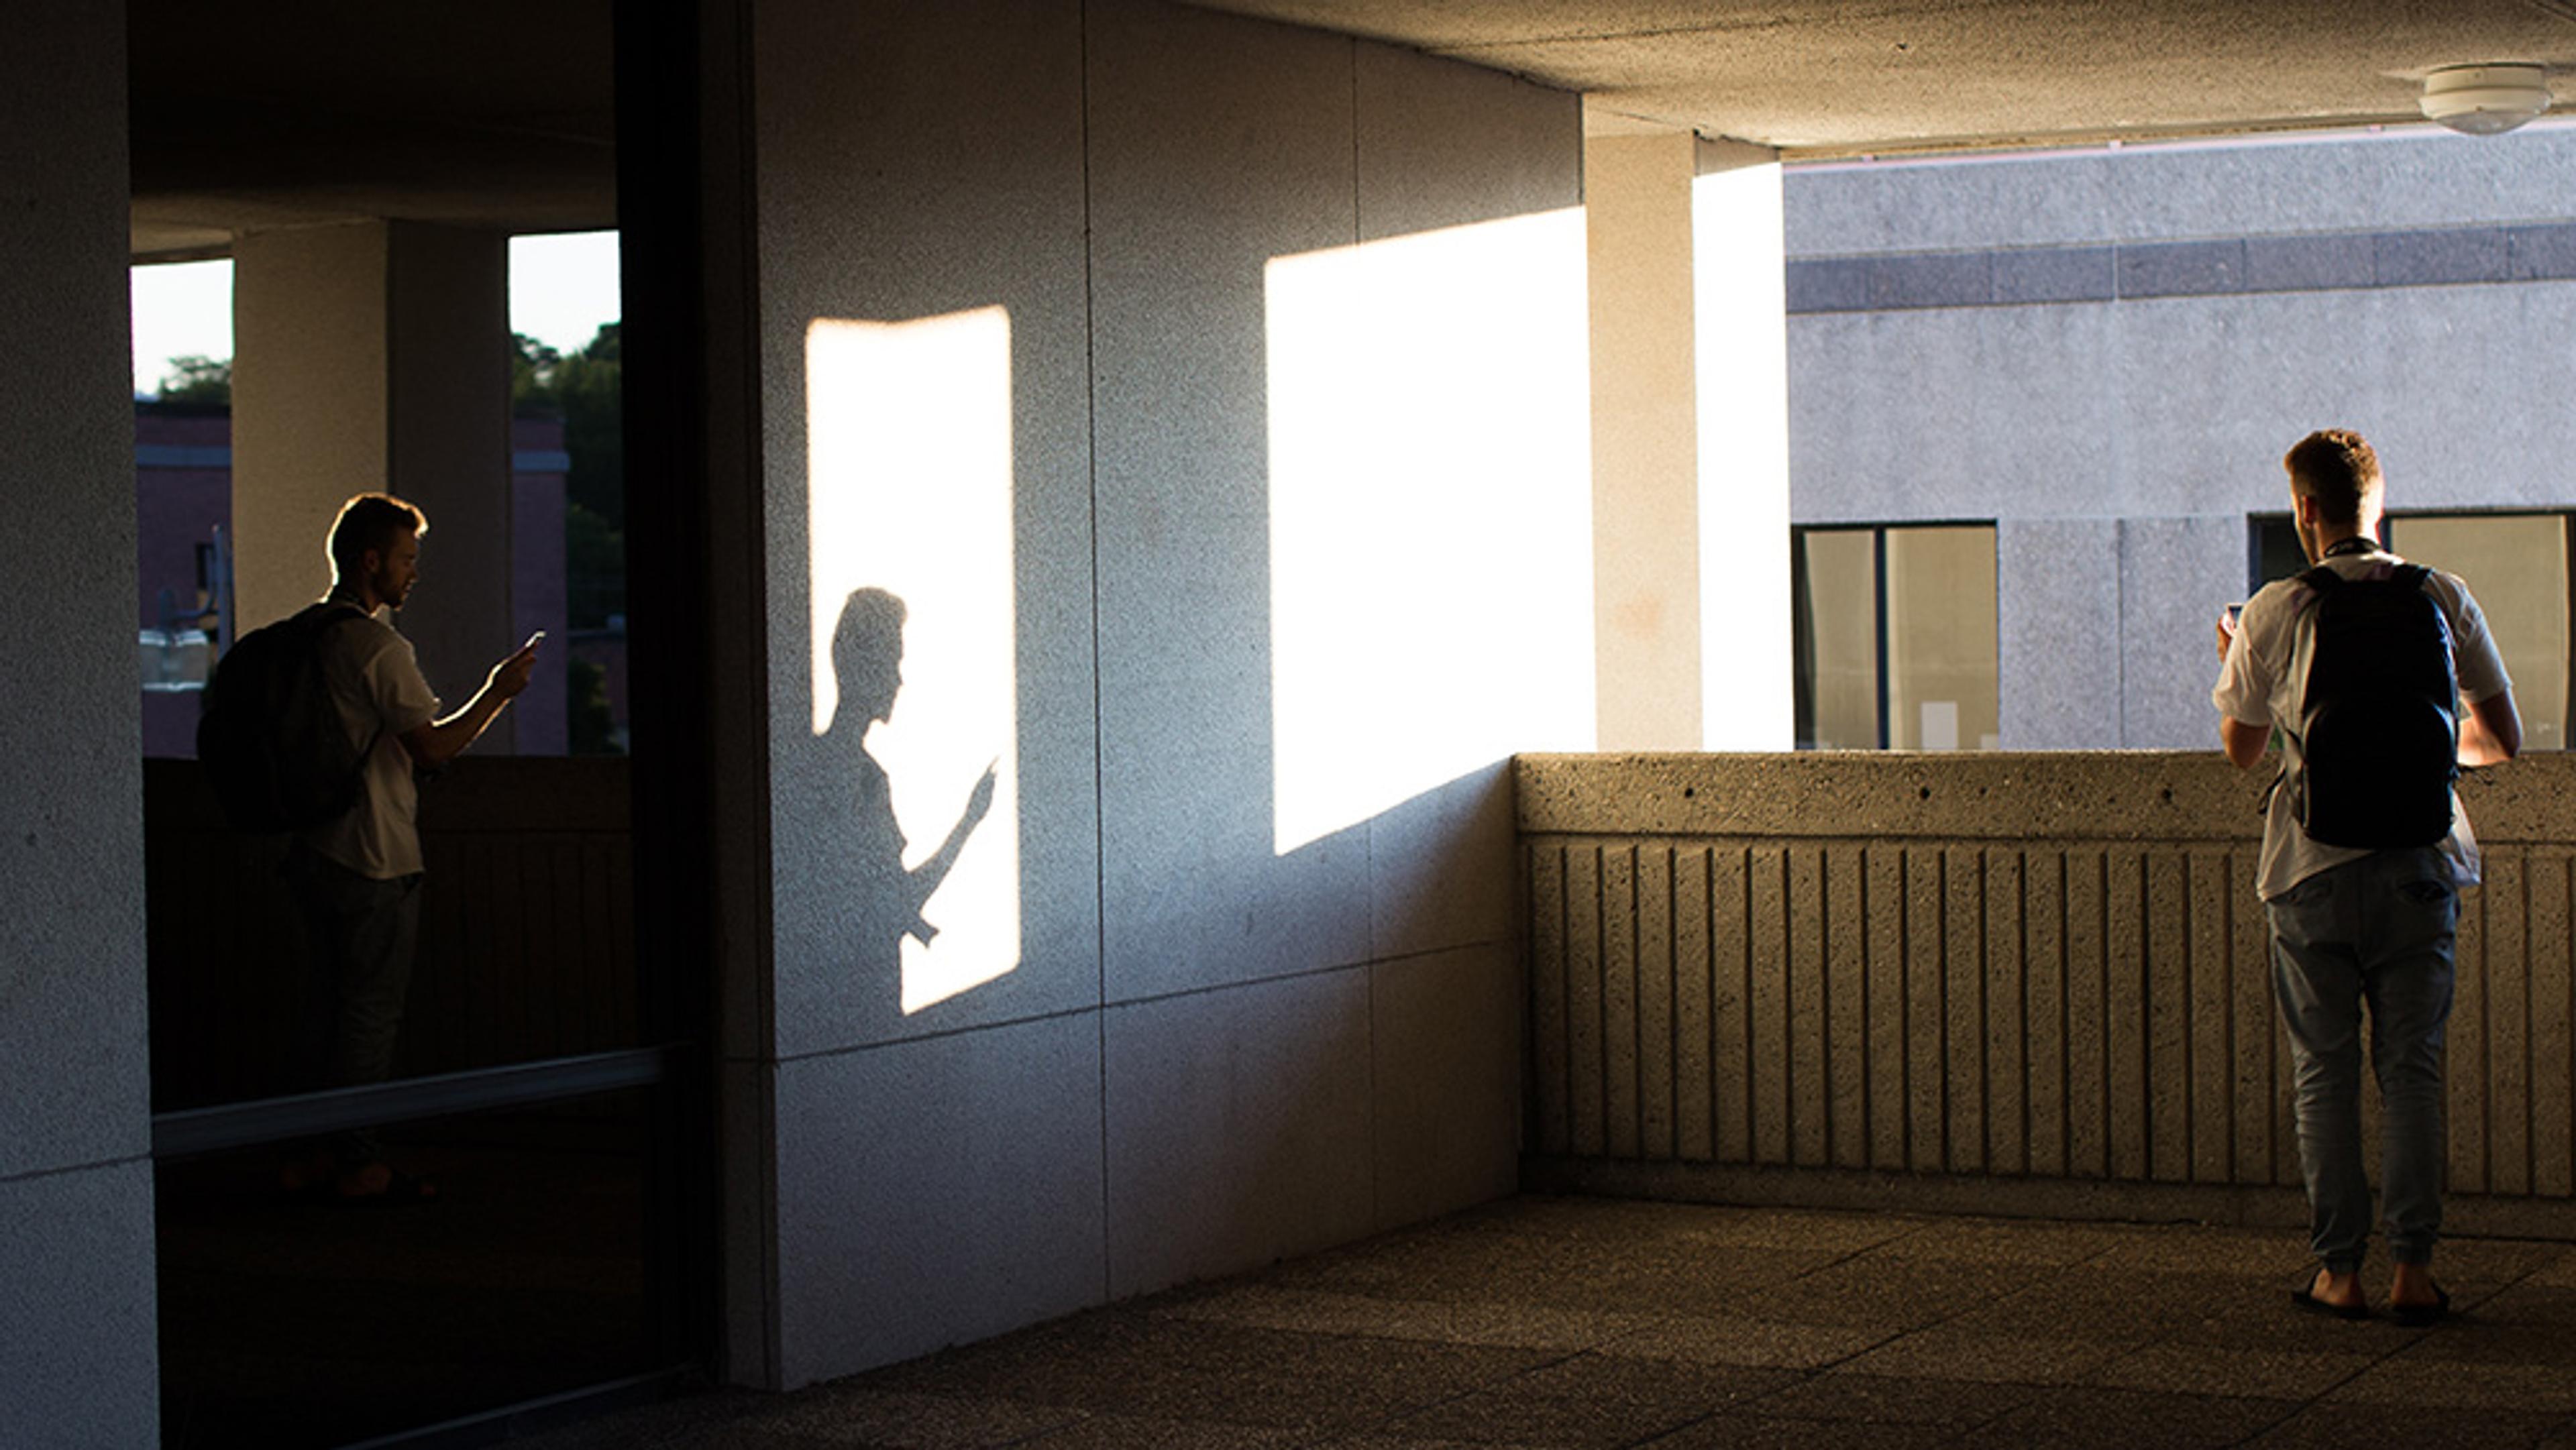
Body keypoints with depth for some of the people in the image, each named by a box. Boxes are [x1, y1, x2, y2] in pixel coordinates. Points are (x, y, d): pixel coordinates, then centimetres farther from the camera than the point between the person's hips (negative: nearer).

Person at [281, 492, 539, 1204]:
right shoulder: (379, 647, -16)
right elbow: (432, 747, -16)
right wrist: (498, 692, -4)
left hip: (317, 847, 9)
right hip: (375, 859, -9)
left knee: (332, 1002, 14)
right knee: (372, 1011, -2)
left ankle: (313, 1154, 18)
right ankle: (357, 1163, 2)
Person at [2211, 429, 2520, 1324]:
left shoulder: (2274, 614, -4)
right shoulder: (2444, 601, 0)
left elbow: (2240, 748, 8)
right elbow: (2504, 741, 5)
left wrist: (2230, 664, 26)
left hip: (2314, 870, -1)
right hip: (2419, 863, 1)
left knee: (2325, 1074, 7)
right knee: (2412, 1068, 7)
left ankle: (2339, 1270, 8)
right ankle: (2413, 1270, 5)